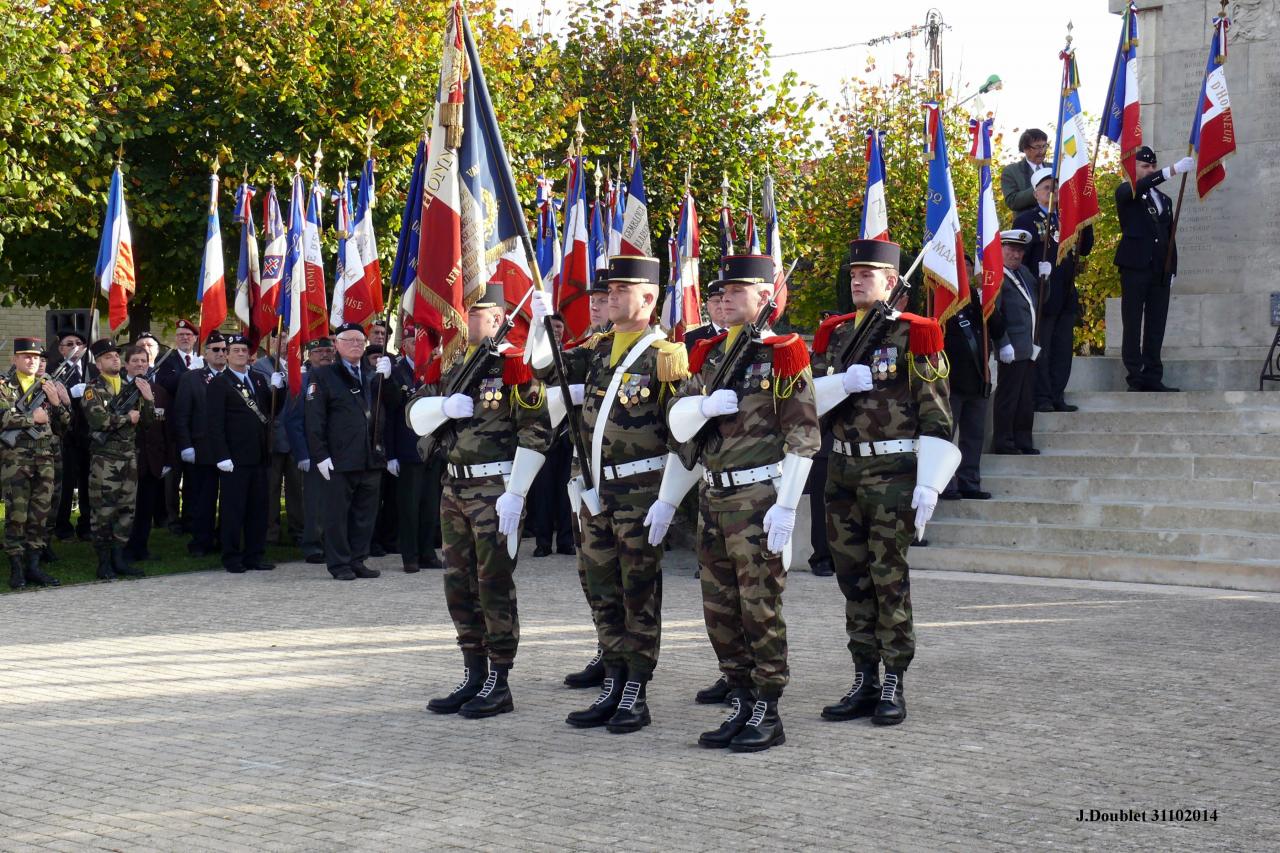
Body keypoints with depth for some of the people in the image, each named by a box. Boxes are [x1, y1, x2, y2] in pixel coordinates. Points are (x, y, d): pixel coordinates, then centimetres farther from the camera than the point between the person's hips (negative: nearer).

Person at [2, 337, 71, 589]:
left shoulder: (51, 386, 16)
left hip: (45, 459, 4)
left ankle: (34, 566, 10)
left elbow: (66, 424, 12)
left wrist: (57, 403, -5)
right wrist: (32, 418, -11)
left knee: (41, 515, 4)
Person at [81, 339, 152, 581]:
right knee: (104, 511, -4)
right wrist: (127, 417, -11)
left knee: (127, 510, 7)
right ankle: (104, 563, 2)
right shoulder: (93, 390, -3)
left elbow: (147, 420, 12)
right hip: (105, 459, -6)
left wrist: (148, 399, -6)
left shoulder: (131, 388, 14)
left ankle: (118, 558, 15)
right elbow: (98, 419, -20)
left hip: (129, 458, 6)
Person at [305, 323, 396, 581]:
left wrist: (386, 377, -6)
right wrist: (320, 455, -12)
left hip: (371, 459, 5)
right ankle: (339, 564, 9)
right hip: (340, 460, -5)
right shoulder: (322, 376, 0)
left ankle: (358, 560, 19)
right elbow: (314, 419, -5)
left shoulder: (373, 376, 16)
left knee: (366, 513, 9)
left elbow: (391, 406, 7)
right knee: (338, 513, 1)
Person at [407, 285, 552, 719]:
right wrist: (443, 405, -15)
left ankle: (499, 685, 5)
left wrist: (515, 494, -18)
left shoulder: (513, 365, -9)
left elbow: (537, 432, -15)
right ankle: (474, 678, 22)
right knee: (459, 585, 11)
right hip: (454, 488, 8)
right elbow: (416, 417, 9)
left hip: (495, 489, -8)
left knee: (494, 585, -3)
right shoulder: (450, 366, 13)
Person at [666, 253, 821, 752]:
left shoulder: (782, 355, -7)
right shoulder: (708, 354, 13)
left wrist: (785, 506, -16)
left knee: (759, 608, -1)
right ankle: (740, 706, 22)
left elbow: (803, 439, -11)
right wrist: (705, 405, -13)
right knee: (720, 610, 11)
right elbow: (677, 424, 9)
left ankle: (767, 714, 8)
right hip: (712, 499, 7)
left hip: (758, 500, -7)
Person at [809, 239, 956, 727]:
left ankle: (893, 686, 5)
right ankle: (864, 682, 17)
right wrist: (843, 383, -15)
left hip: (893, 471, -5)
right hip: (842, 471, 5)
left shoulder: (914, 335, -5)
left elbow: (935, 416, -8)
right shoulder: (834, 334, 12)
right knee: (853, 578, 9)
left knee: (889, 576, -3)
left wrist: (929, 484, -15)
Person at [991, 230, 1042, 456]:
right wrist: (1003, 344, -19)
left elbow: (1035, 303, 20)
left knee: (1027, 398, 13)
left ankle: (1023, 442, 20)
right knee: (1008, 397, -1)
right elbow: (992, 314, -16)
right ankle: (1003, 444, 6)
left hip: (1029, 349, 8)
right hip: (1012, 350, -8)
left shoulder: (1024, 272, 14)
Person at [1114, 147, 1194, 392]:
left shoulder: (1165, 200, 20)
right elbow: (1138, 187, -22)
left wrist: (1172, 270, 11)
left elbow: (1170, 237, 20)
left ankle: (1153, 378, 8)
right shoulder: (1125, 193, 2)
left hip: (1160, 271, 6)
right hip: (1135, 268, -6)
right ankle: (1135, 378, -4)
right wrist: (1173, 170, -31)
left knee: (1156, 326, 5)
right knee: (1133, 325, -4)